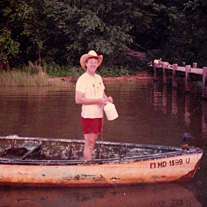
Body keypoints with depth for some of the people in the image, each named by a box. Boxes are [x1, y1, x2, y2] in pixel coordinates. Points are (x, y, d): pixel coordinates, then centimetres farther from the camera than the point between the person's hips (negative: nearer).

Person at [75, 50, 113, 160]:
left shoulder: (99, 78, 13)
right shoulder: (82, 79, -11)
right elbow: (78, 99, -18)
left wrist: (107, 98, 1)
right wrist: (97, 101, -19)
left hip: (99, 115, 8)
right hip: (88, 116, -8)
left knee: (92, 144, 12)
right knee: (89, 144, -7)